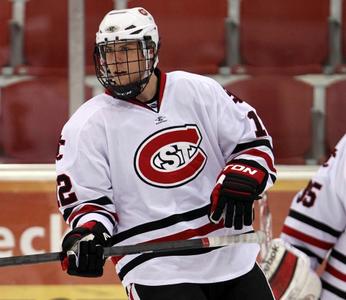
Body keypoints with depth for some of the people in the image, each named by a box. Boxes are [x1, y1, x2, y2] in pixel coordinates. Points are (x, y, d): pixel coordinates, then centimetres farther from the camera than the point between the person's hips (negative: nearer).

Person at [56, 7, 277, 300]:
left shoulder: (198, 91, 3)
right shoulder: (87, 126, -3)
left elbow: (254, 141, 7)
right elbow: (85, 197, -3)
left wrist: (240, 180, -12)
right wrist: (88, 232, -24)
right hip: (156, 272, -4)